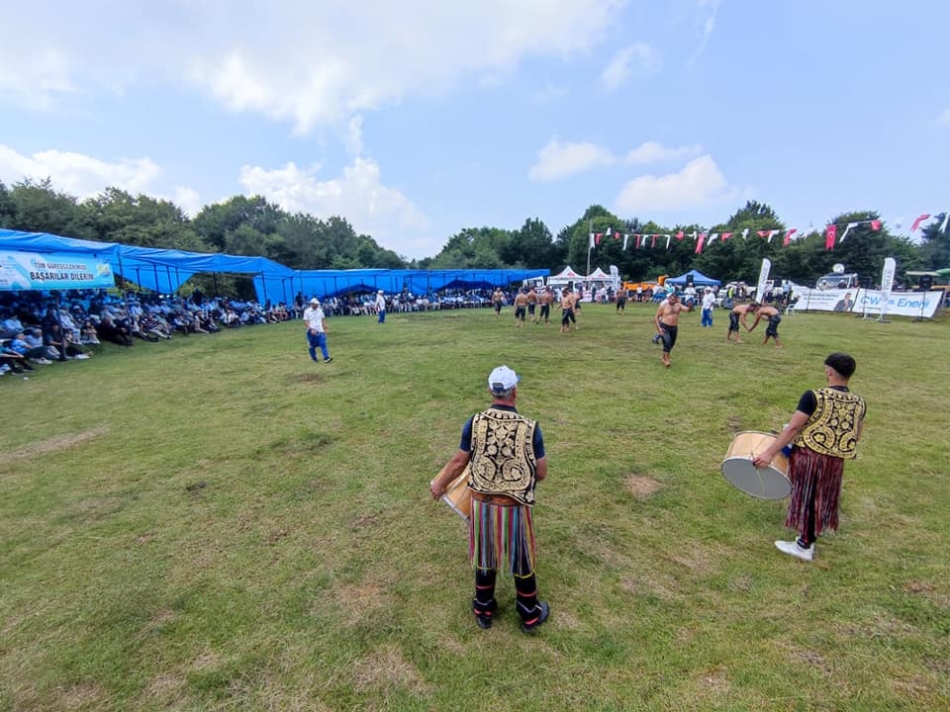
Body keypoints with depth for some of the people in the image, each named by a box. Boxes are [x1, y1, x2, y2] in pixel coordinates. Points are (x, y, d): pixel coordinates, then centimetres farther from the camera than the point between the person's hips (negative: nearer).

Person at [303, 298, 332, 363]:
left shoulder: (320, 310, 8)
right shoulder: (307, 311, -4)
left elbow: (323, 320, 14)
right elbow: (306, 321, -9)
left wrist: (325, 328, 7)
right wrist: (311, 329, -21)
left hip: (320, 331, 3)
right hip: (312, 331, -2)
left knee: (323, 344, -10)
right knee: (312, 346, 8)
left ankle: (326, 358, -16)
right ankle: (313, 358, 25)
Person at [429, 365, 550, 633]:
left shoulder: (474, 423, -12)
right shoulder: (530, 428, -16)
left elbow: (459, 462, -2)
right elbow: (541, 473, -6)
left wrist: (439, 485, 16)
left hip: (481, 504, 2)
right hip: (515, 507, -2)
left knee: (484, 558, 23)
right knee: (522, 562, 20)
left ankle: (484, 611, 44)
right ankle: (530, 616, 41)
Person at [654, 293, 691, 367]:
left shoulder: (678, 306, 5)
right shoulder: (663, 306, -3)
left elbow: (687, 309, -10)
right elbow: (656, 317, -2)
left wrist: (689, 307, -34)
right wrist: (659, 328, -11)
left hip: (674, 328, 5)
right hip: (664, 327, -5)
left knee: (671, 344, 13)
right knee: (667, 342, -19)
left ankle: (664, 358, 34)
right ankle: (667, 360, -13)